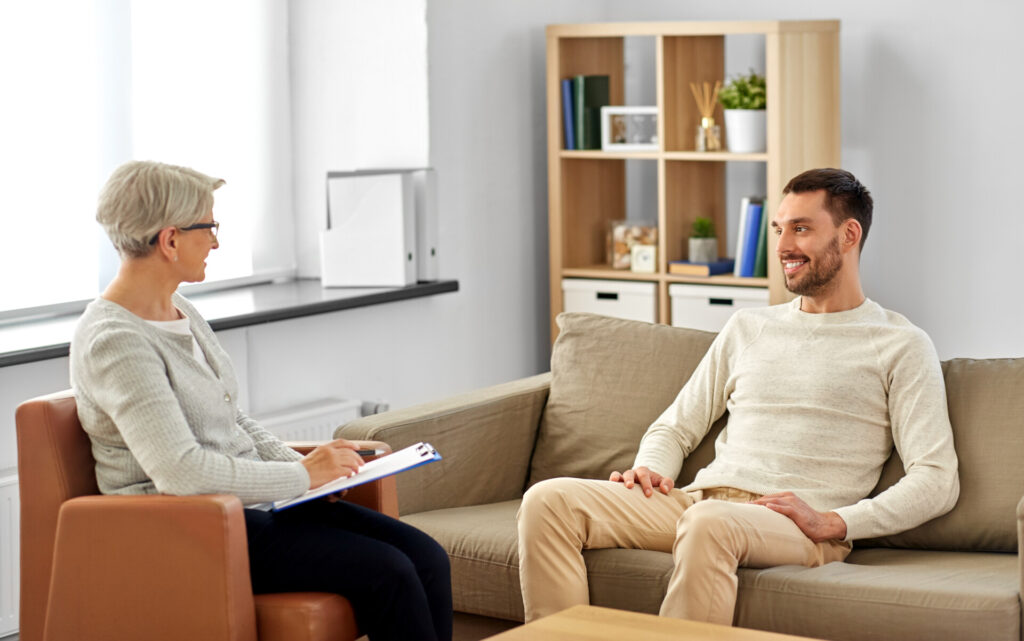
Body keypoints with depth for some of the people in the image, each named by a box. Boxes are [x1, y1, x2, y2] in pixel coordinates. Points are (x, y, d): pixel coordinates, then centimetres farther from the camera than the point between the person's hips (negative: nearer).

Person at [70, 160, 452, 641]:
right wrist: (303, 475, -18)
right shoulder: (113, 342, -17)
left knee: (427, 558, -9)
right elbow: (180, 472, -26)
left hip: (250, 500, 9)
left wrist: (308, 465, 3)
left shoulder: (183, 314, 14)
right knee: (387, 573, -22)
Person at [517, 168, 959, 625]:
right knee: (549, 499, -18)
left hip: (797, 526, -5)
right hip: (701, 498, 6)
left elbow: (937, 481, -2)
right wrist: (650, 471, 2)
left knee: (709, 522, -41)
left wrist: (832, 523, -15)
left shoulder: (901, 346, 7)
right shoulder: (747, 328, 25)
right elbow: (675, 427, 27)